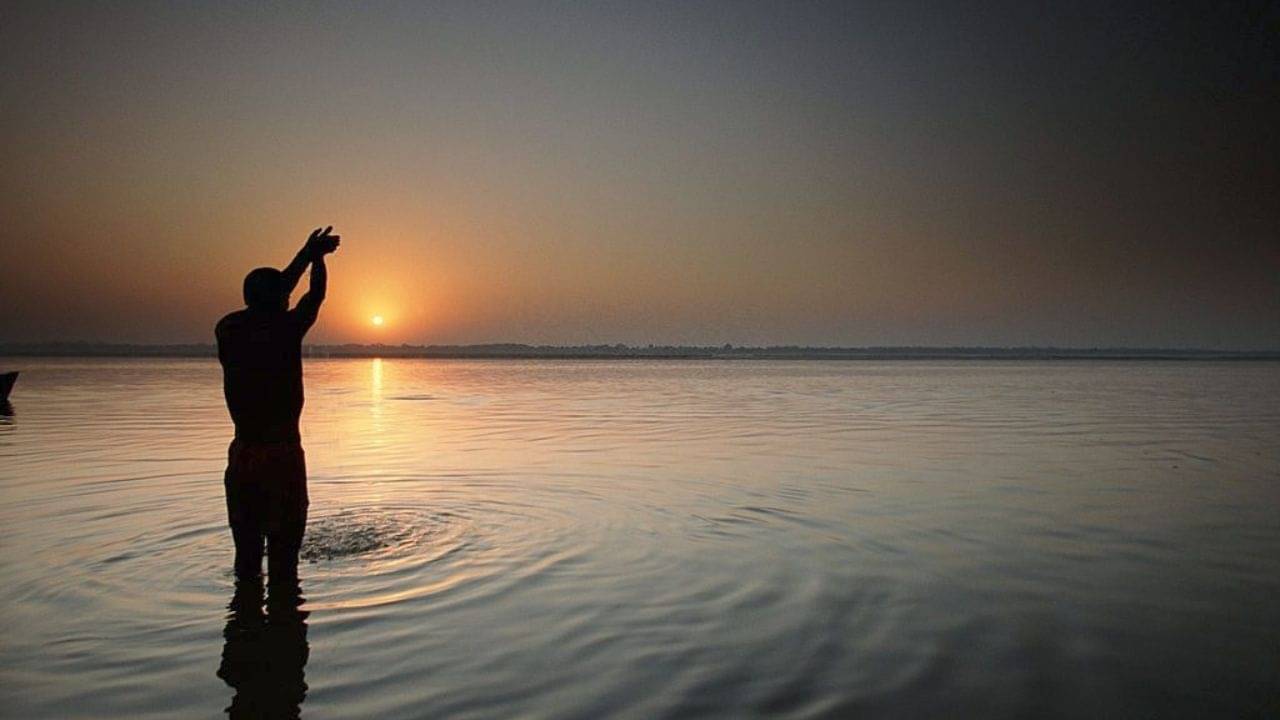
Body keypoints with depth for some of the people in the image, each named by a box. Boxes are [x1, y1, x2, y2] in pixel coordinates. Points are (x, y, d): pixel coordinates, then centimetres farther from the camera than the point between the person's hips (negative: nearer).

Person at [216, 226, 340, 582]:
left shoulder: (227, 330, 3)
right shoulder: (286, 329, -11)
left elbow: (269, 294, 17)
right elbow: (316, 295, 8)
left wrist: (307, 253, 26)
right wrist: (317, 256, 25)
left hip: (242, 455, 5)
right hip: (283, 454, -5)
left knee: (246, 548, 14)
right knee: (283, 551, 2)